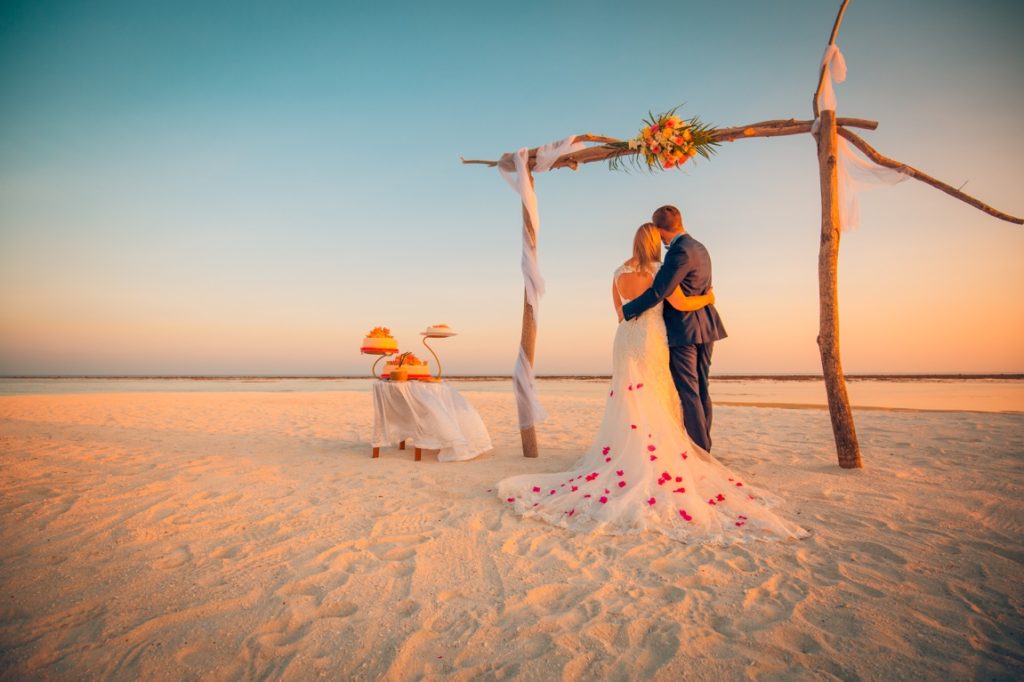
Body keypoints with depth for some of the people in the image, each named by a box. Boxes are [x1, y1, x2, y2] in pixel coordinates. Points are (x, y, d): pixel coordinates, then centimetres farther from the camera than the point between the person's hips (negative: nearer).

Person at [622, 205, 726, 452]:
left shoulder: (680, 251, -17)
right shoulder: (699, 248, 14)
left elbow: (658, 292, -23)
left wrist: (626, 311, -11)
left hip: (684, 330, -9)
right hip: (705, 327, 10)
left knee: (688, 392, -3)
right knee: (700, 390, 14)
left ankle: (699, 449, 3)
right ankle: (704, 445, 22)